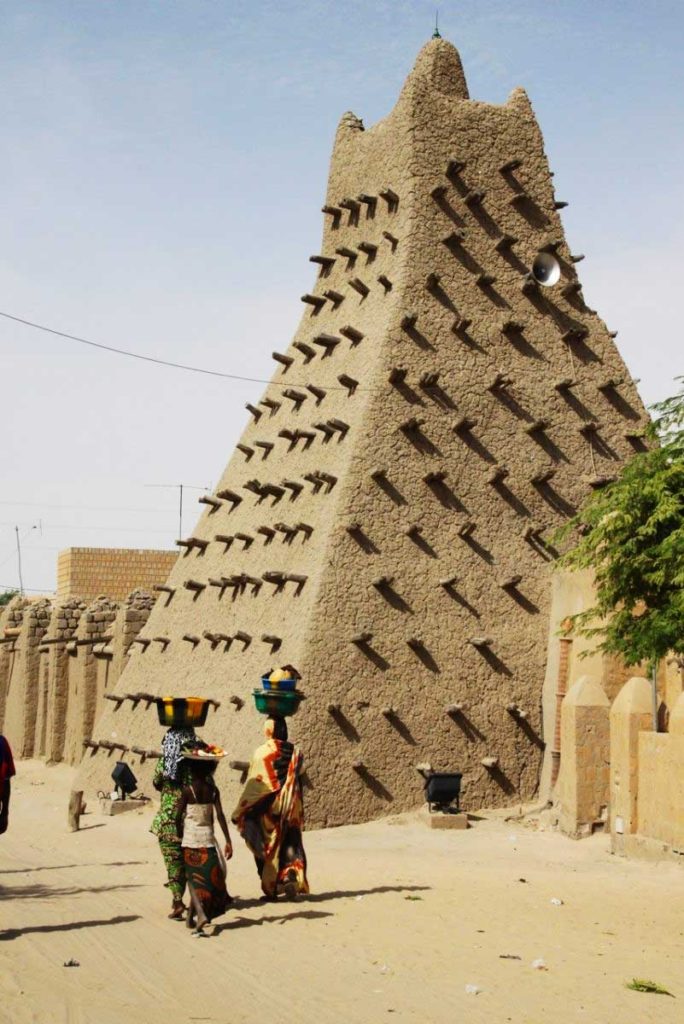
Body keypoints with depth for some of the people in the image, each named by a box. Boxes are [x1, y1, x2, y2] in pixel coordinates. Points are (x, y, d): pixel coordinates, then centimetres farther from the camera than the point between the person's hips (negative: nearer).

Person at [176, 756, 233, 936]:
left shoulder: (187, 790, -9)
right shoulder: (213, 790, -1)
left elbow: (178, 817, -7)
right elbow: (220, 816, -5)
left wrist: (180, 835, 10)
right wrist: (228, 841, -4)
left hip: (190, 839, -3)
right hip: (207, 838, 3)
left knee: (194, 879, 2)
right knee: (210, 878, 16)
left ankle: (201, 915, -19)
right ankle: (192, 918, 24)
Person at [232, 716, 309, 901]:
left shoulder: (262, 753, -12)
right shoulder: (295, 752, 0)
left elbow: (253, 784, -12)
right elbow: (298, 779, 6)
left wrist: (239, 813, -6)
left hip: (268, 809, -3)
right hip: (290, 809, 3)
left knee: (268, 848, 9)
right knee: (290, 845, 11)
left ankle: (271, 889, 12)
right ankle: (292, 877, -11)